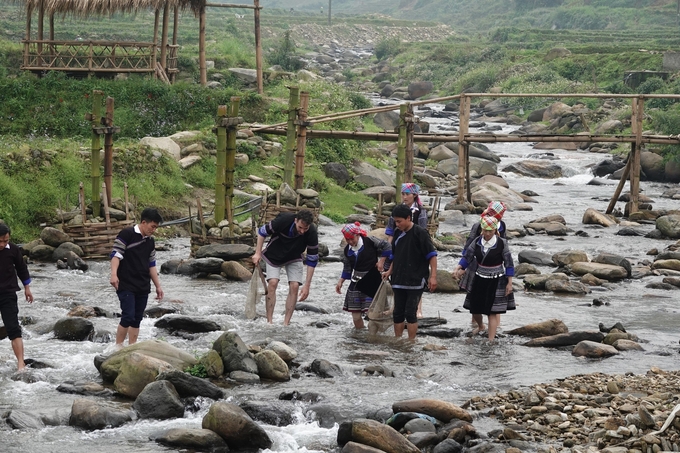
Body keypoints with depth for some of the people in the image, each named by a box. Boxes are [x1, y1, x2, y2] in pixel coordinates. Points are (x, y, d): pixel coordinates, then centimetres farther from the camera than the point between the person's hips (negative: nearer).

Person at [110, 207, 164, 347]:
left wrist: (158, 286, 20)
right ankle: (118, 347, -4)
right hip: (126, 285, -7)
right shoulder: (127, 234, -7)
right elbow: (116, 254, -13)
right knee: (128, 317, -14)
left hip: (143, 287, 7)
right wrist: (114, 274, -27)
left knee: (137, 319, 8)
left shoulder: (150, 241, 16)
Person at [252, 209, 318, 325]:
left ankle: (286, 323, -6)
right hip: (274, 255, -1)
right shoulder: (284, 220, -34)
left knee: (294, 286, -12)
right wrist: (258, 253, -17)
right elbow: (263, 231, -15)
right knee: (272, 283, -16)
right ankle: (269, 322, -12)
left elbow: (312, 260, -20)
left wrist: (307, 285, -21)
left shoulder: (312, 233, -30)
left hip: (294, 259, 2)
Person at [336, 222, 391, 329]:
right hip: (356, 283, 5)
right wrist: (340, 282, 2)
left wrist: (381, 261, -8)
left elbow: (387, 246, -4)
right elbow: (347, 269, 12)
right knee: (355, 315, 4)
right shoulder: (347, 251, 4)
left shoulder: (369, 241, -12)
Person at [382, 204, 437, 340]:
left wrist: (433, 276, -14)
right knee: (398, 313, 8)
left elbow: (432, 255, -9)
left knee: (410, 313, -7)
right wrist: (390, 271, 9)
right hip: (399, 281, 6)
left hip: (415, 281, -6)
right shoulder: (398, 234, 10)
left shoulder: (419, 233, -9)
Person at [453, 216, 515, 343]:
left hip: (495, 282, -4)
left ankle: (491, 340, -1)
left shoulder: (502, 244, -14)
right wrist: (458, 268, -19)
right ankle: (480, 326, 48)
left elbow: (509, 264, -8)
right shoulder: (477, 242, -4)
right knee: (474, 308, 14)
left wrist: (509, 283, -7)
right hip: (478, 280, 4)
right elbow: (467, 257, -2)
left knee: (492, 311, -4)